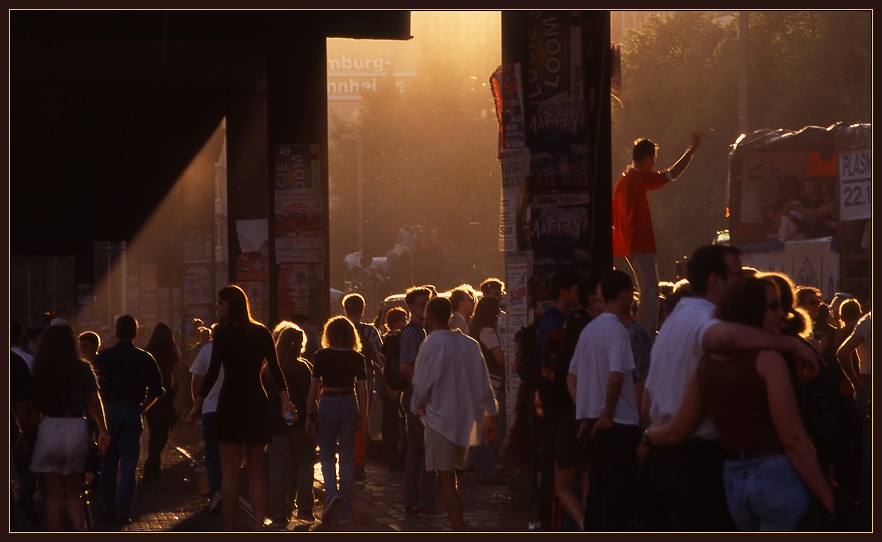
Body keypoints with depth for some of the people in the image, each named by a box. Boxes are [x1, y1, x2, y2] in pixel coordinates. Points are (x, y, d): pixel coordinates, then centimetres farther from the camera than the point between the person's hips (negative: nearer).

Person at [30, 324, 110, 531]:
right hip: (78, 429, 2)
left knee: (53, 497, 8)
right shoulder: (83, 370, -2)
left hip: (49, 430, -2)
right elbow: (95, 403, 5)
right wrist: (103, 431, 15)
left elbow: (34, 405, -6)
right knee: (72, 494, 15)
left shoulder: (39, 372, -6)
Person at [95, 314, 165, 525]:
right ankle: (123, 511, -5)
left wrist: (99, 410, 4)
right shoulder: (145, 359, 1)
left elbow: (96, 386, -7)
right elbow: (156, 390, -3)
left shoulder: (103, 356, -1)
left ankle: (107, 507, 16)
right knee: (128, 464, 1)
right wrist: (142, 408, 6)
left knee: (108, 462, 12)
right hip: (132, 413, 0)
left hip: (109, 410, 0)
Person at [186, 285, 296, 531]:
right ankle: (258, 527, 3)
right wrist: (285, 400, 6)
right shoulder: (261, 332, 7)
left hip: (231, 402, -4)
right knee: (256, 470, 10)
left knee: (230, 471, 0)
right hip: (257, 403, 4)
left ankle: (229, 530, 1)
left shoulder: (223, 332, -8)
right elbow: (275, 368, 4)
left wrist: (198, 403, -7)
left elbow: (213, 371, -12)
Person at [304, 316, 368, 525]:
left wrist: (310, 415, 2)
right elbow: (362, 389, -3)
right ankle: (345, 511, 10)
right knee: (347, 458, 8)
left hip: (327, 404, -2)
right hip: (349, 405, 2)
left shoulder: (322, 356, -4)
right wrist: (363, 418, 2)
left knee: (327, 455, 9)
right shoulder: (357, 358, 0)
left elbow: (314, 387, -4)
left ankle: (332, 494, -17)